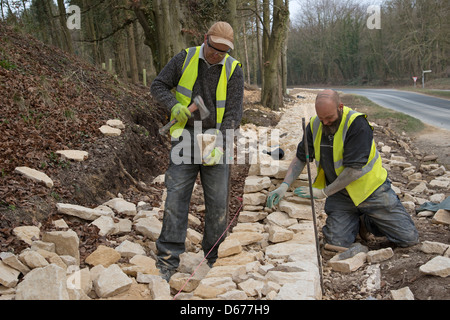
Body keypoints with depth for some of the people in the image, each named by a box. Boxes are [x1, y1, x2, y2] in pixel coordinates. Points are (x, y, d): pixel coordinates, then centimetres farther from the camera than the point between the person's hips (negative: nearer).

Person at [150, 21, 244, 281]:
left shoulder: (234, 70, -2)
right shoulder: (186, 58, 0)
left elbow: (234, 113, -6)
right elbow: (158, 85, 6)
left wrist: (220, 143, -19)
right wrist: (175, 106, -14)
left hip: (216, 140, 0)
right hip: (186, 137, 0)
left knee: (218, 201, 3)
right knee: (176, 195, -5)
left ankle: (214, 258, 19)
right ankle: (168, 259, 1)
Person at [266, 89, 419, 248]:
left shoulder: (357, 124, -23)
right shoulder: (315, 125, -5)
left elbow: (354, 169, -26)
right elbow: (300, 158, 3)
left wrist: (324, 192, -23)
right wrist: (284, 185, -11)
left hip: (370, 189, -3)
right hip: (340, 195, 4)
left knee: (409, 238, -4)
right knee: (336, 242, -12)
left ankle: (365, 221, 21)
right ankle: (354, 221, 19)